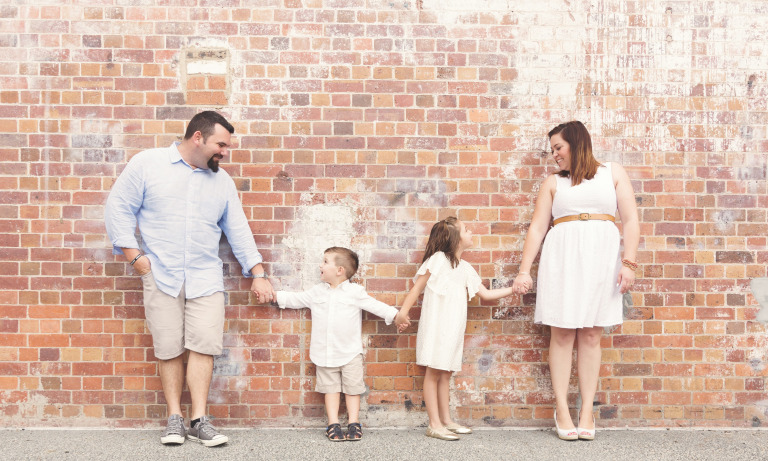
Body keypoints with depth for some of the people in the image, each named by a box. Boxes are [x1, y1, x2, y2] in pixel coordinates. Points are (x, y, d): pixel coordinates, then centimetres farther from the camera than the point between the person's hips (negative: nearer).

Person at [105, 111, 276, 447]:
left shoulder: (222, 181, 12)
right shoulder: (147, 163, 1)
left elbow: (238, 230, 14)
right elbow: (119, 208, 1)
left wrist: (258, 274, 9)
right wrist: (134, 255, -7)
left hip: (206, 278, 3)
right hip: (161, 276, -2)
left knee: (203, 345, -5)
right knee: (169, 349, 1)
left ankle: (199, 420, 2)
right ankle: (174, 418, 12)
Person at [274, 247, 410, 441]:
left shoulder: (355, 292, -3)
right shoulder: (316, 292, 7)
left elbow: (375, 306, -1)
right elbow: (294, 299, 16)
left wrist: (396, 316, -7)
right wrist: (274, 295, 10)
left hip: (350, 352, -2)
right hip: (324, 353, 3)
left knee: (352, 388, 3)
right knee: (330, 388, 6)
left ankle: (354, 424, 12)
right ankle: (333, 424, 11)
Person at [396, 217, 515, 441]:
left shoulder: (465, 267, 16)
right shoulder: (438, 259, -5)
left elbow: (485, 294, 19)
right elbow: (418, 286, -7)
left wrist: (514, 289, 16)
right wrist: (403, 311, -15)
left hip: (453, 328, 7)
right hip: (436, 325, -7)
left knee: (445, 373, 12)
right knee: (434, 372, -4)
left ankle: (446, 420, 20)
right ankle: (434, 425, -2)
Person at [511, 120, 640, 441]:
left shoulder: (613, 173, 12)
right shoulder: (553, 182, 13)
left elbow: (630, 220, 6)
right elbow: (537, 228, 9)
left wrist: (629, 262, -4)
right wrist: (524, 271, 2)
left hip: (601, 258, 0)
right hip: (562, 258, 0)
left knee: (591, 335, 0)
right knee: (562, 333, -2)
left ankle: (587, 411, 4)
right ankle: (562, 410, 3)